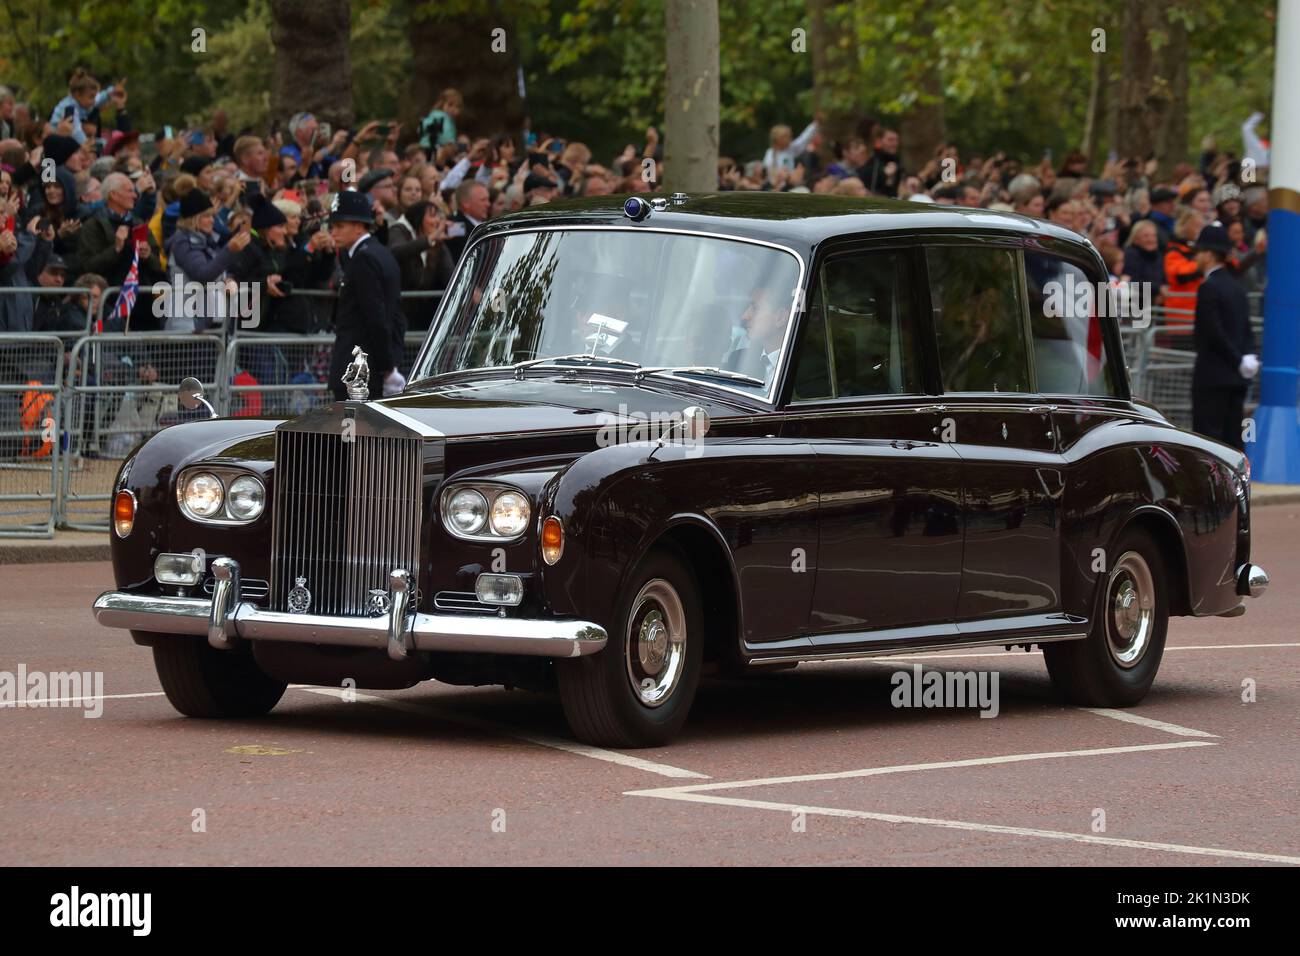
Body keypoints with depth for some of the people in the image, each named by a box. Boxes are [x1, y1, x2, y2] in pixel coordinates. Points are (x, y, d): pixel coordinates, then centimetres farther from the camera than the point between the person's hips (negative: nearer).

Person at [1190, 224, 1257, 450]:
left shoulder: (1209, 288, -12)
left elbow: (1214, 333, -17)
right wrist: (1248, 356, 0)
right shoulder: (1236, 287, 13)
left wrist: (1240, 361, -12)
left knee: (1207, 433, -7)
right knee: (1233, 436, 7)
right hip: (1237, 376, 8)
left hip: (1213, 374, -8)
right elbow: (1246, 330, 11)